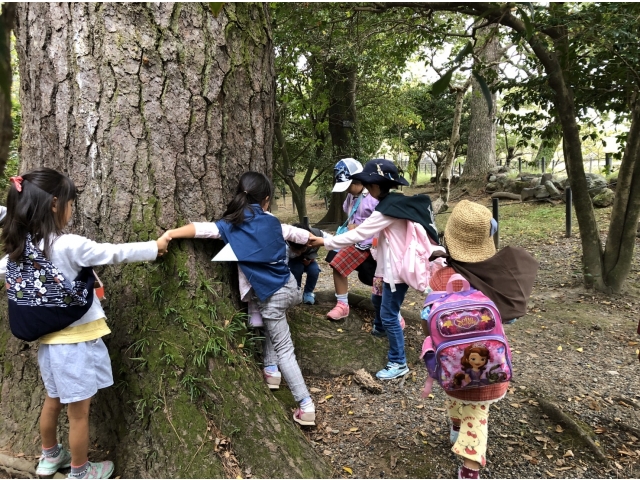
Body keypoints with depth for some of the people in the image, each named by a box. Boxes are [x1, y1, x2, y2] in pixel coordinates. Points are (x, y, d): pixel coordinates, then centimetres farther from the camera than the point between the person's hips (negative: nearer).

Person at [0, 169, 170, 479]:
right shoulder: (68, 245, -22)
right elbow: (115, 253, -12)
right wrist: (154, 247, 0)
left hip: (50, 340, 7)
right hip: (75, 342, -7)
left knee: (53, 401, 26)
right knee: (78, 411, 10)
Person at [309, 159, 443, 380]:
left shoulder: (387, 210, -21)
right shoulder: (397, 202, 8)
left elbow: (358, 234, -21)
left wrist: (325, 242, -14)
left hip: (397, 269, -10)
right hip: (395, 265, 10)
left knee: (389, 315, -2)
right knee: (382, 303, 23)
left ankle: (398, 363, 9)